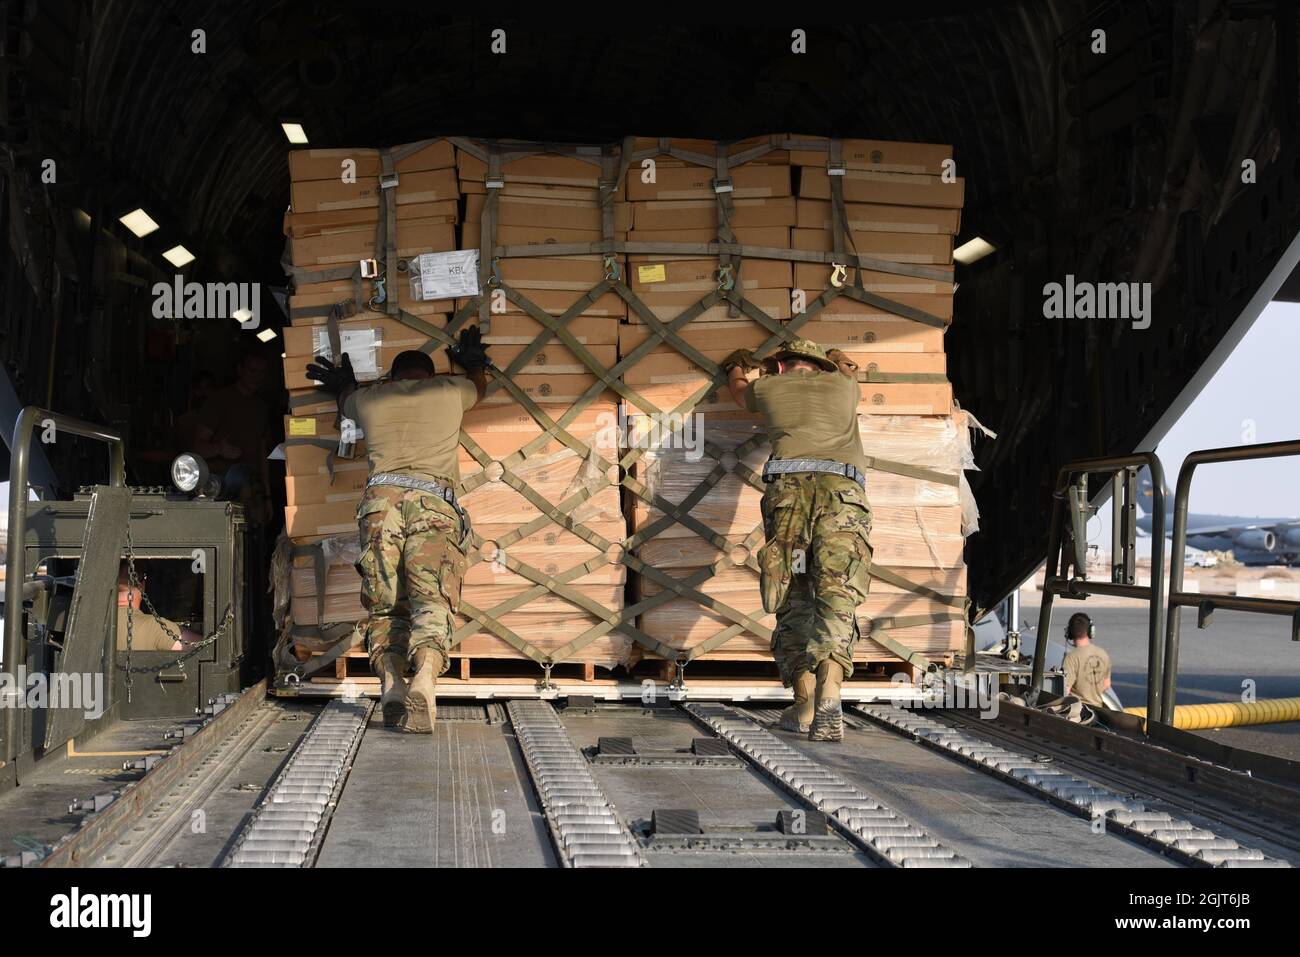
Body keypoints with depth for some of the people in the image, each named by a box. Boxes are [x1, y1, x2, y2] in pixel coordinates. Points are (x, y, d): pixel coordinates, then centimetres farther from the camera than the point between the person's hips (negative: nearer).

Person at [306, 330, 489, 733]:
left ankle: (390, 682, -18)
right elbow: (479, 385, 49)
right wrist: (472, 361, 68)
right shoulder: (448, 390, 24)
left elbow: (348, 401, 52)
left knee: (384, 604, 5)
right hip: (434, 502, -1)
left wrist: (343, 384, 72)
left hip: (381, 499, 1)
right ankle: (424, 681, -37)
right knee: (433, 602, -11)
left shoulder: (370, 397, 26)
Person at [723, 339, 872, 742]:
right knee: (837, 596, -12)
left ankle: (804, 700, -9)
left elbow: (738, 388, 53)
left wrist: (737, 367, 74)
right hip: (843, 487, 0)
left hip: (789, 485, 0)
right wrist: (837, 359, 78)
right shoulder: (841, 385, 30)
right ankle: (829, 692, -35)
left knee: (793, 600, 5)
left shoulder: (768, 387, 28)